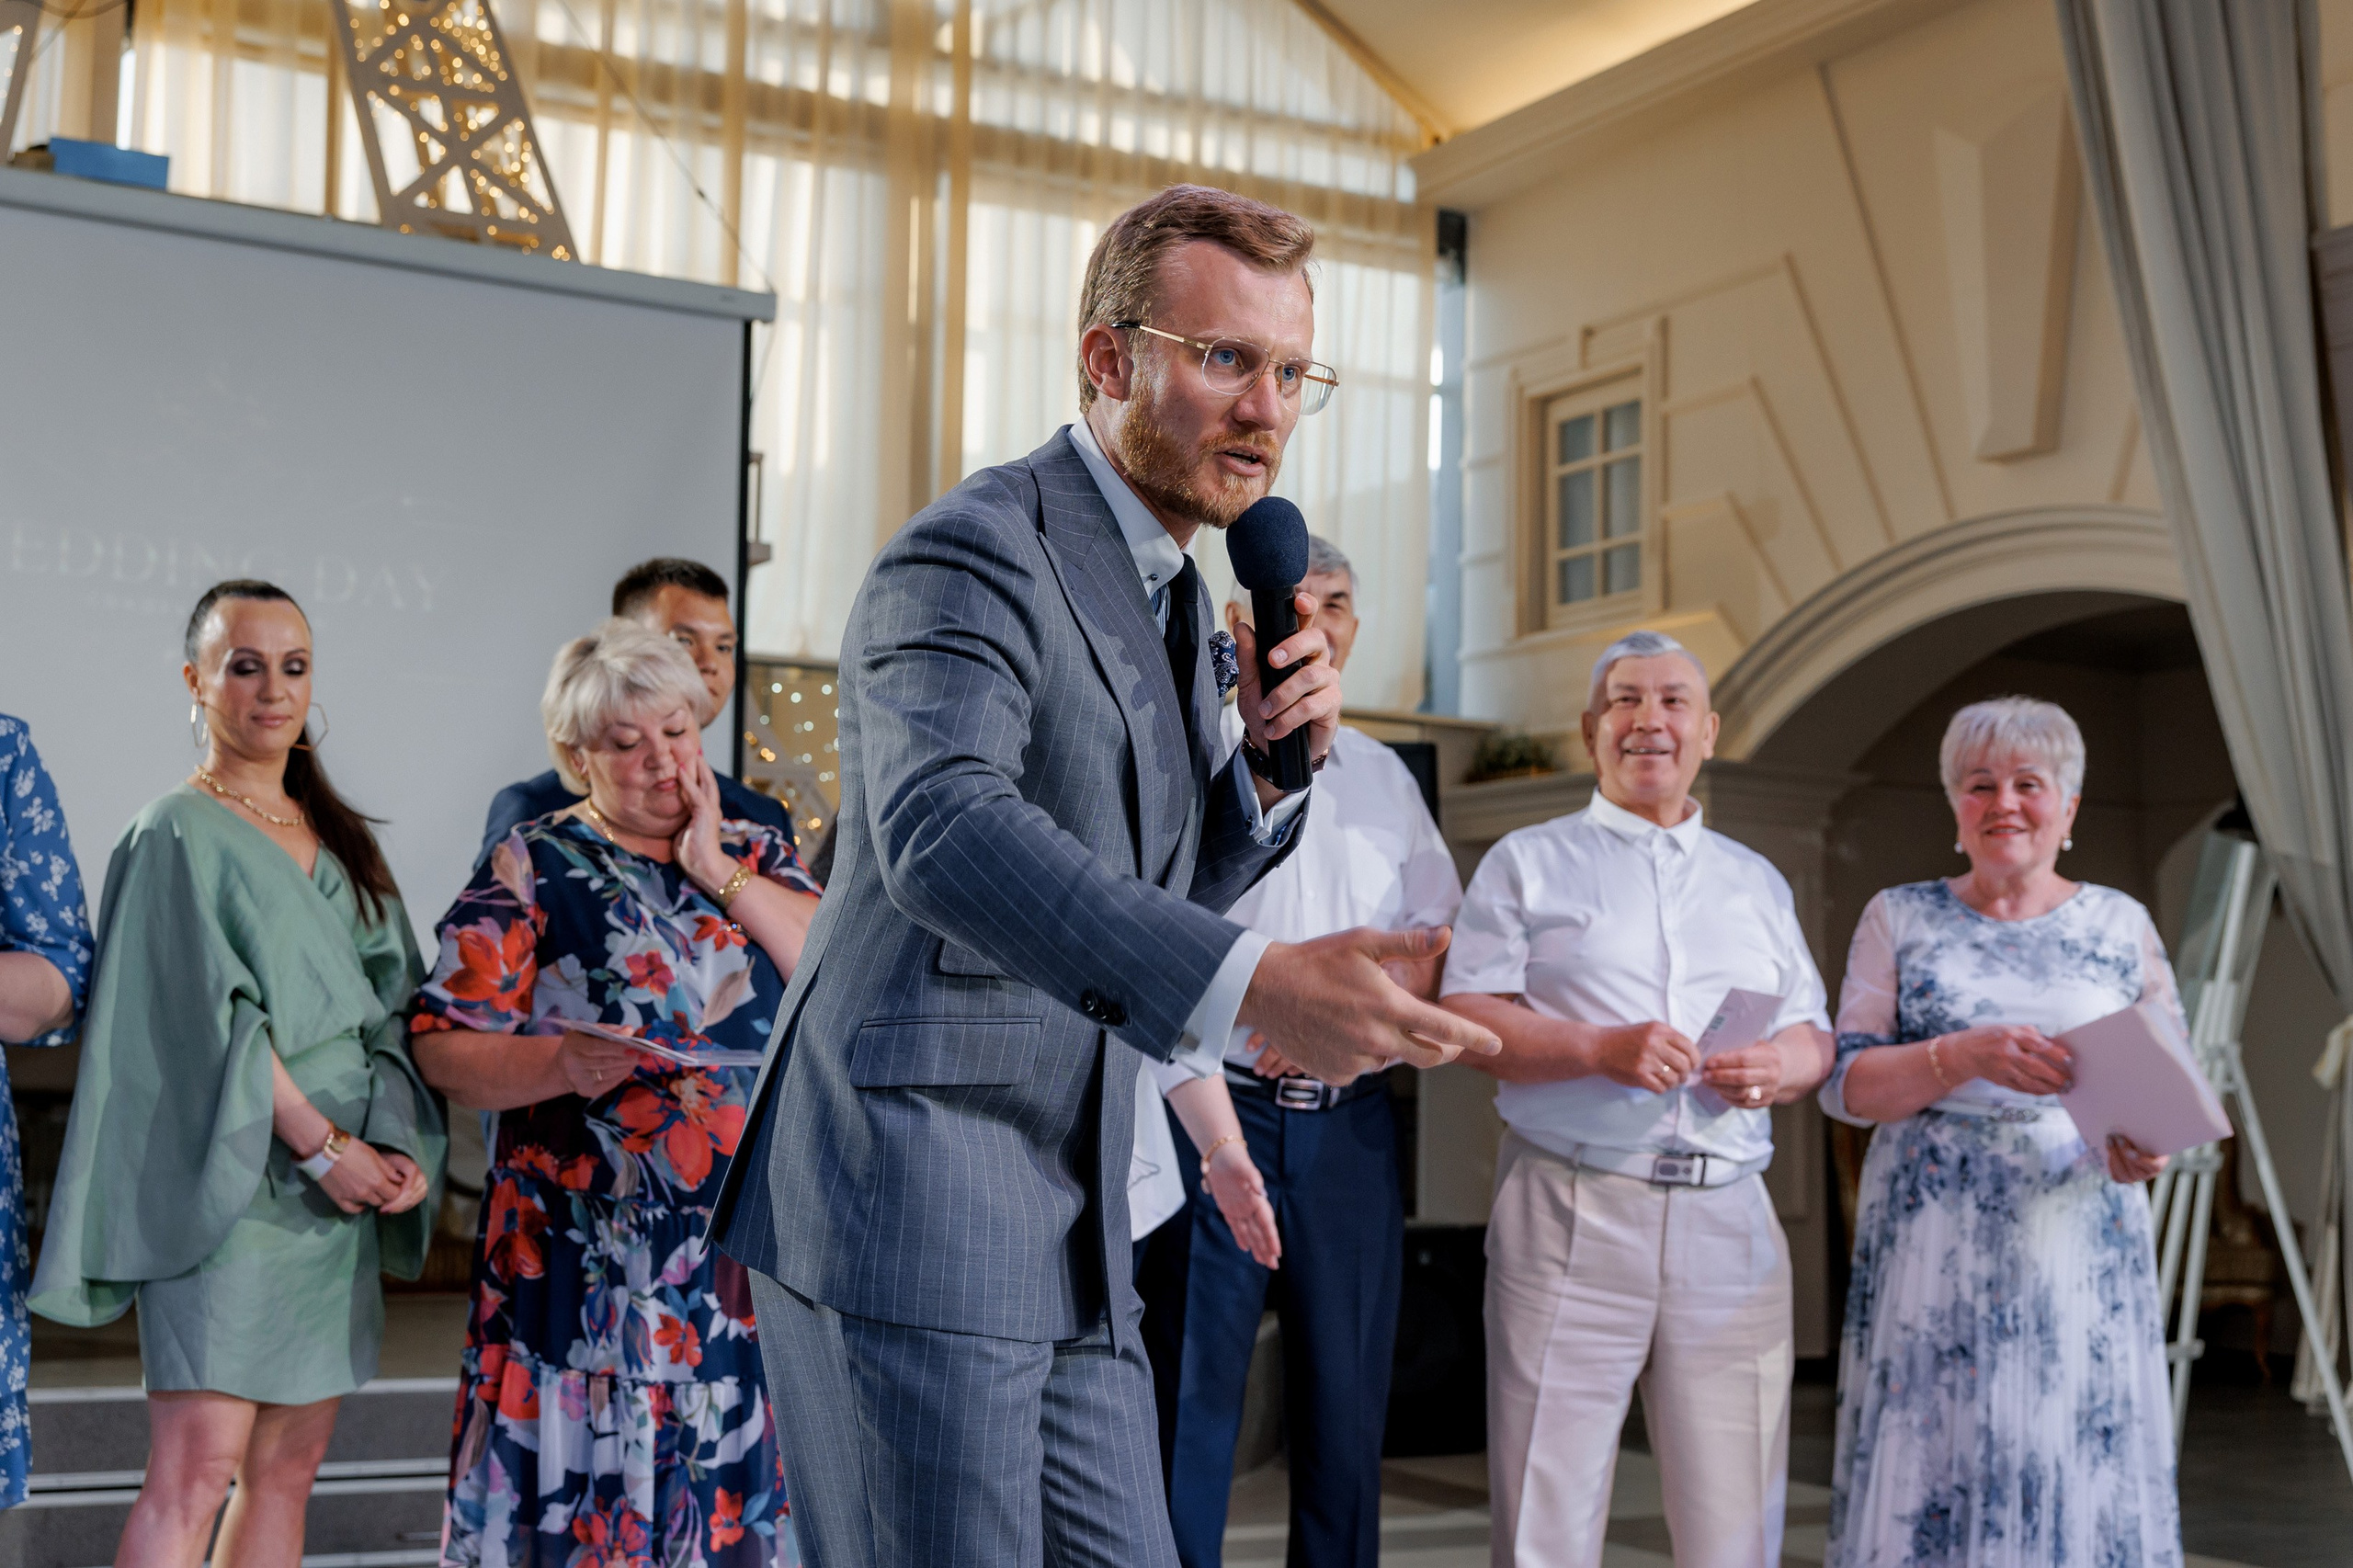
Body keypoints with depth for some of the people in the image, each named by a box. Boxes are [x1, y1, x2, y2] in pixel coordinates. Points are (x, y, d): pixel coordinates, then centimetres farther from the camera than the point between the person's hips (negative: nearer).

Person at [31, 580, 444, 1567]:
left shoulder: (337, 841, 16)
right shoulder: (177, 835, -3)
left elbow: (392, 1003, 11)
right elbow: (212, 1017, -12)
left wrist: (399, 1143, -4)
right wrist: (323, 1146, -15)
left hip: (344, 1193, 7)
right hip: (232, 1184, -7)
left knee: (288, 1467, 7)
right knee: (195, 1470, -12)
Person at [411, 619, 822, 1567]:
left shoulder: (756, 854, 14)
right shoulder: (533, 869, 2)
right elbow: (443, 1046, -3)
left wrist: (718, 872, -4)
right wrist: (563, 1065, -21)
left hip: (751, 1236, 3)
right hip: (592, 1252, -3)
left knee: (739, 1472, 5)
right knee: (587, 1483, -2)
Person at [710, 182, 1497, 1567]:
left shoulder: (1178, 595, 18)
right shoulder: (975, 555, -12)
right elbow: (942, 829, -32)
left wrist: (1270, 759, 3)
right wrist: (1252, 983, -42)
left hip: (1071, 1233, 9)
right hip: (912, 1212, -9)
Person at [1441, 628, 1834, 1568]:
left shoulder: (1757, 883, 22)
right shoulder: (1529, 863, 10)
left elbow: (1814, 1036, 20)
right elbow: (1465, 1019, 0)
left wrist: (1783, 1064, -4)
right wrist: (1598, 1048, -14)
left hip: (1728, 1218, 3)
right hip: (1571, 1211, -3)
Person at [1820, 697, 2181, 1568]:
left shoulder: (2121, 924, 11)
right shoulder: (1900, 918, 8)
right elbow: (1846, 1083, 0)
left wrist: (2149, 1145, -12)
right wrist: (1965, 1055, -16)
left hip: (2081, 1250, 1)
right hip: (1933, 1247, -1)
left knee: (2080, 1471, 0)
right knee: (1934, 1470, -2)